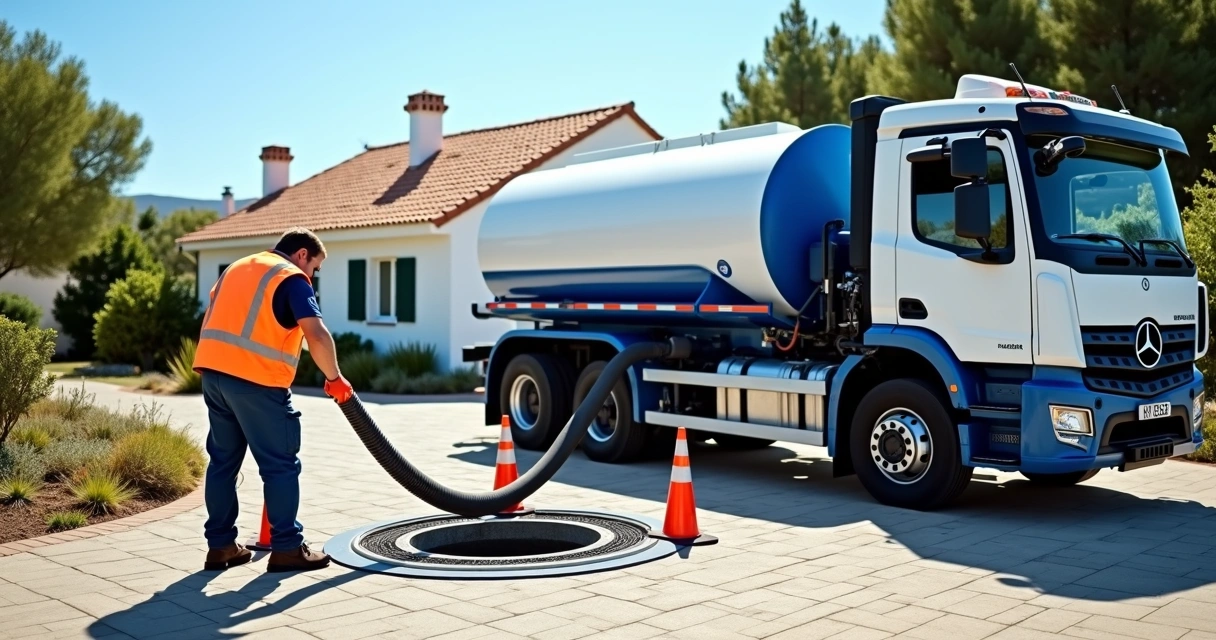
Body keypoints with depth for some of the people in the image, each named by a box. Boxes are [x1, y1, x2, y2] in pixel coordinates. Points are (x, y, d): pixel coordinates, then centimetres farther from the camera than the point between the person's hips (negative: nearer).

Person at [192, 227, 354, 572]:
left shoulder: (237, 267, 23)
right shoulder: (292, 278, -3)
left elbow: (212, 320, 26)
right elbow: (317, 335, -15)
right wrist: (335, 378, -5)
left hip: (213, 370, 8)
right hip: (256, 379, -8)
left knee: (223, 460, 14)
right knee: (281, 465, 0)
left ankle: (220, 545, 18)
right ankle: (287, 548, 3)